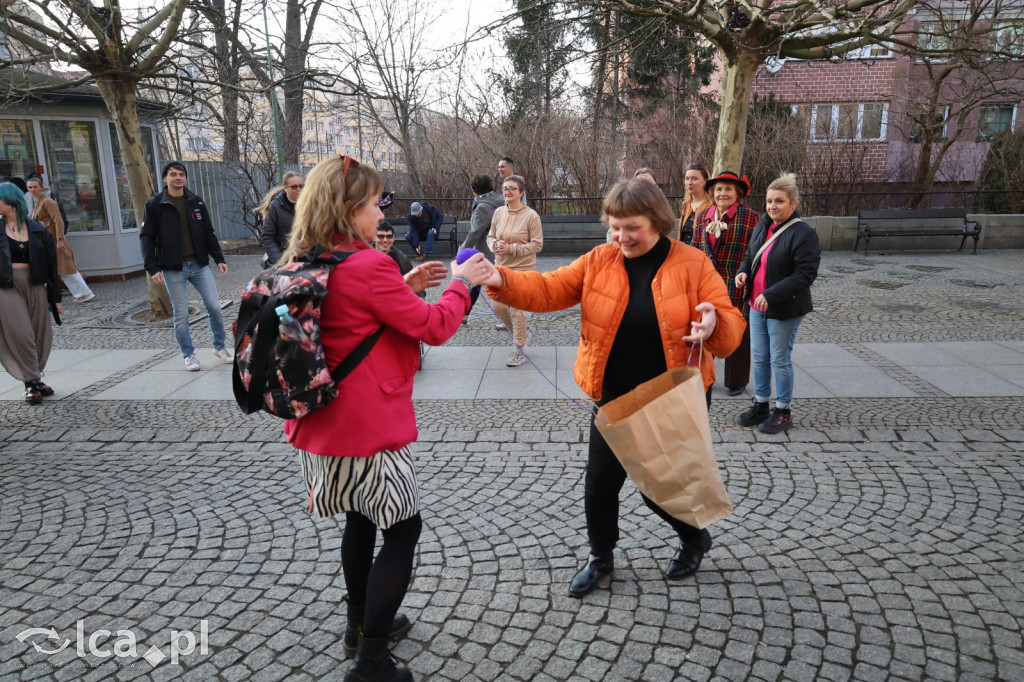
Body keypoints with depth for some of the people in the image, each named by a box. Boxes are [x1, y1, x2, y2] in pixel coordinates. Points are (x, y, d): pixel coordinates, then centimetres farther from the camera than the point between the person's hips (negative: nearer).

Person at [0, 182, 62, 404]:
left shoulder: (37, 229, 3)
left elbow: (50, 264, 5)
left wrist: (55, 296, 5)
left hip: (35, 285, 2)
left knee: (40, 335, 6)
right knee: (20, 335, -6)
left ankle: (35, 379, 19)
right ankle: (31, 382, 2)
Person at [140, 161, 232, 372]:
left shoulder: (196, 201, 7)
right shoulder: (154, 204, -3)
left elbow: (209, 233, 10)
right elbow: (147, 238, -4)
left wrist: (219, 259, 3)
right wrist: (153, 268, -13)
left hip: (199, 264, 3)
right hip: (173, 269, -2)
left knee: (214, 307, 1)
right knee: (181, 314, 3)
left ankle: (220, 347, 19)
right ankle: (189, 355, 17)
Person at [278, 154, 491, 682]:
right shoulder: (368, 266, -21)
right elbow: (433, 327, -14)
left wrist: (404, 288, 12)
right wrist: (461, 282, 1)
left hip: (324, 420, 9)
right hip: (370, 426, -9)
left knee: (362, 519, 24)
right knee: (402, 529, 6)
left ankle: (362, 621, 41)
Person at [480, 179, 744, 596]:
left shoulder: (692, 265, -11)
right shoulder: (599, 261, -3)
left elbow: (731, 329, -11)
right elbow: (548, 290, -8)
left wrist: (714, 323, -36)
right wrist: (502, 281, -26)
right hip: (615, 397, 3)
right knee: (599, 481, 10)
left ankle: (695, 540, 42)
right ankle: (601, 558, 37)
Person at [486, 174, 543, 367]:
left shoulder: (531, 215, -14)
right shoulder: (498, 212, 1)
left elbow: (537, 244, -13)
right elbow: (490, 236, 10)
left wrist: (512, 248, -21)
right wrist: (496, 245, -14)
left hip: (522, 269, -6)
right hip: (501, 267, 6)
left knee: (516, 309, -2)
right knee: (498, 307, 9)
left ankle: (519, 350, 15)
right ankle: (521, 334, 34)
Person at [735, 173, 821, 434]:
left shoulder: (803, 234, -17)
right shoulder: (762, 227, 6)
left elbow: (805, 274, -21)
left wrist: (771, 295, -26)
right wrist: (743, 271, -3)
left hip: (785, 310, -7)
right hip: (757, 305, 7)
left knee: (780, 360, 4)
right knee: (759, 357, 14)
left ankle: (783, 411, 21)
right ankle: (761, 405, 30)